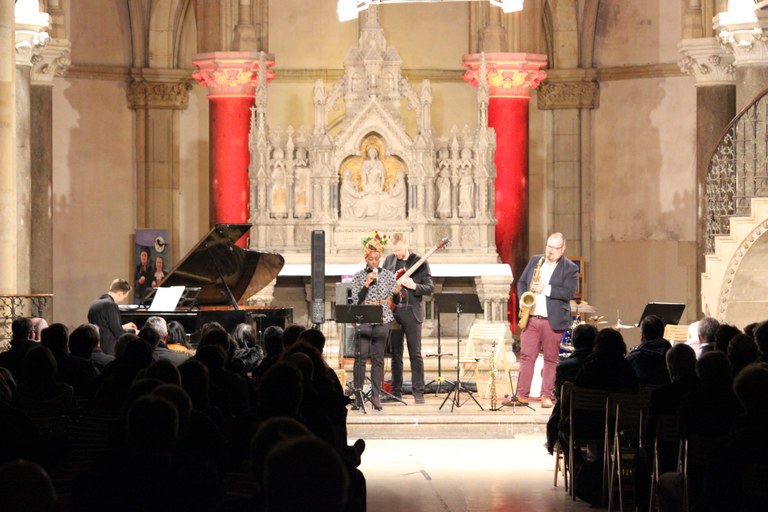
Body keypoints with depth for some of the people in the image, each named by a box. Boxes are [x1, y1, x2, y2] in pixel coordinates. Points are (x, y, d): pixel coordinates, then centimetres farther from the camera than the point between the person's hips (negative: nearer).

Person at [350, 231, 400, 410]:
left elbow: (395, 301, 10)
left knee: (378, 358, 3)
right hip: (363, 320, -1)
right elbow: (356, 300, -4)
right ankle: (358, 395, -2)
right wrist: (367, 284, -14)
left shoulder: (388, 275, 8)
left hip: (382, 321, 2)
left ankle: (376, 395, 7)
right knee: (360, 357, -6)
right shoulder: (359, 277, 3)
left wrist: (396, 293, -12)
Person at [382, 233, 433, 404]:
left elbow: (429, 288, -4)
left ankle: (418, 392, -2)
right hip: (393, 311, 4)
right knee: (395, 353, 8)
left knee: (415, 354, -4)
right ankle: (396, 391, 13)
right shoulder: (389, 260, 9)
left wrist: (414, 286, -21)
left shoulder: (420, 262, -3)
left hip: (411, 312, -4)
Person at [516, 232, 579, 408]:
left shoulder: (570, 268, -2)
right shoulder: (535, 261, 12)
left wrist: (545, 289, -21)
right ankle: (522, 394, 2)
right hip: (531, 318, 3)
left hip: (553, 320, -3)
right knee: (526, 355, 0)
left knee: (551, 358, 3)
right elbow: (522, 282, 16)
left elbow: (569, 292, -13)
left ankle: (547, 395, 10)